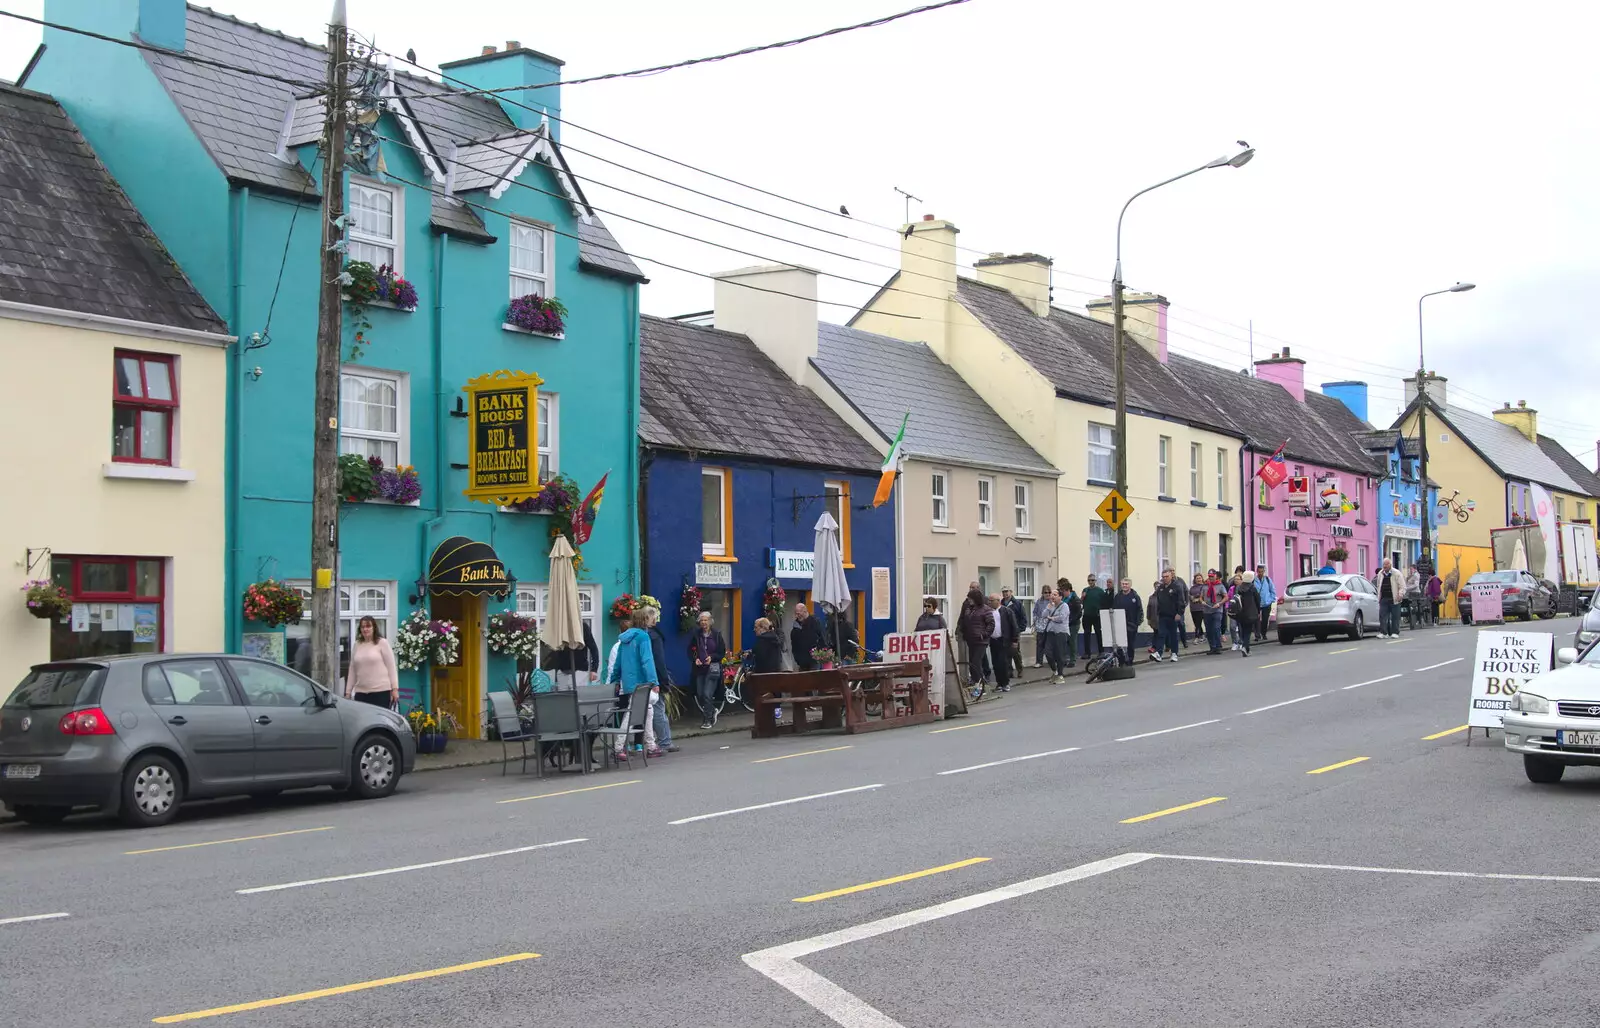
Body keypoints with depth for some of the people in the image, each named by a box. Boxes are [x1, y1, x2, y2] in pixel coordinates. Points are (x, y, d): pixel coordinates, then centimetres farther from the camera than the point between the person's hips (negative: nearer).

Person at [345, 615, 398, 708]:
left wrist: (395, 688, -7)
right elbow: (352, 670, 16)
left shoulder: (382, 643, 1)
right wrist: (348, 691, 13)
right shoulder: (357, 645, 13)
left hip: (381, 691, -4)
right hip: (360, 692, 4)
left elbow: (391, 667, -1)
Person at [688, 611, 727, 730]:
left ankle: (708, 720, 0)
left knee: (707, 695, -12)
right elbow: (690, 651, 10)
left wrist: (712, 657, -13)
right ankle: (712, 711, 28)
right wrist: (695, 659, -9)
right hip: (699, 668, 3)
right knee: (700, 695, 4)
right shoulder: (695, 634, 4)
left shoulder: (716, 634, 0)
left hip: (712, 668, -3)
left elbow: (722, 652, 3)